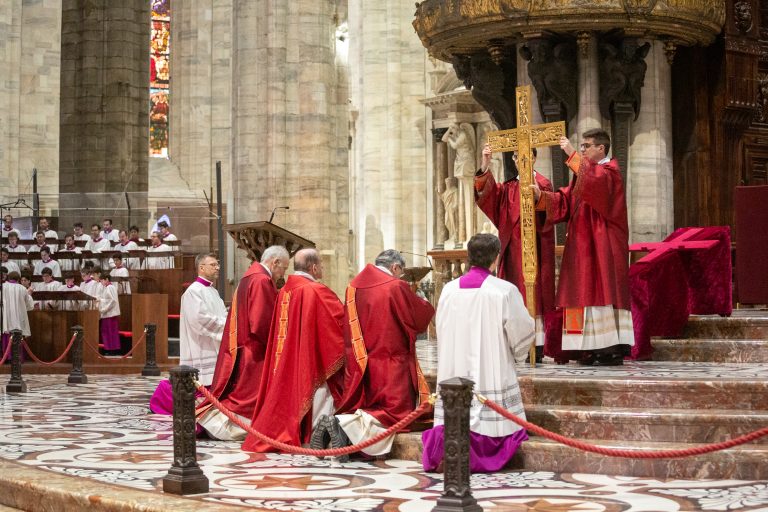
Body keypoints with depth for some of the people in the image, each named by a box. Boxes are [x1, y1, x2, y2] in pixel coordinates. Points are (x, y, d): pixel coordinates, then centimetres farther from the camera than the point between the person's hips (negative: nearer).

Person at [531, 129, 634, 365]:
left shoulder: (609, 172, -5)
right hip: (583, 247, 8)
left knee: (603, 290, -11)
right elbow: (565, 201, 11)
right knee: (587, 292, 3)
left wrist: (573, 156, -28)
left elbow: (594, 181, -29)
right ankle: (591, 349, 3)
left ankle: (613, 349, -10)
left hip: (603, 246, -8)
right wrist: (541, 196, -5)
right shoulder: (585, 172, 20)